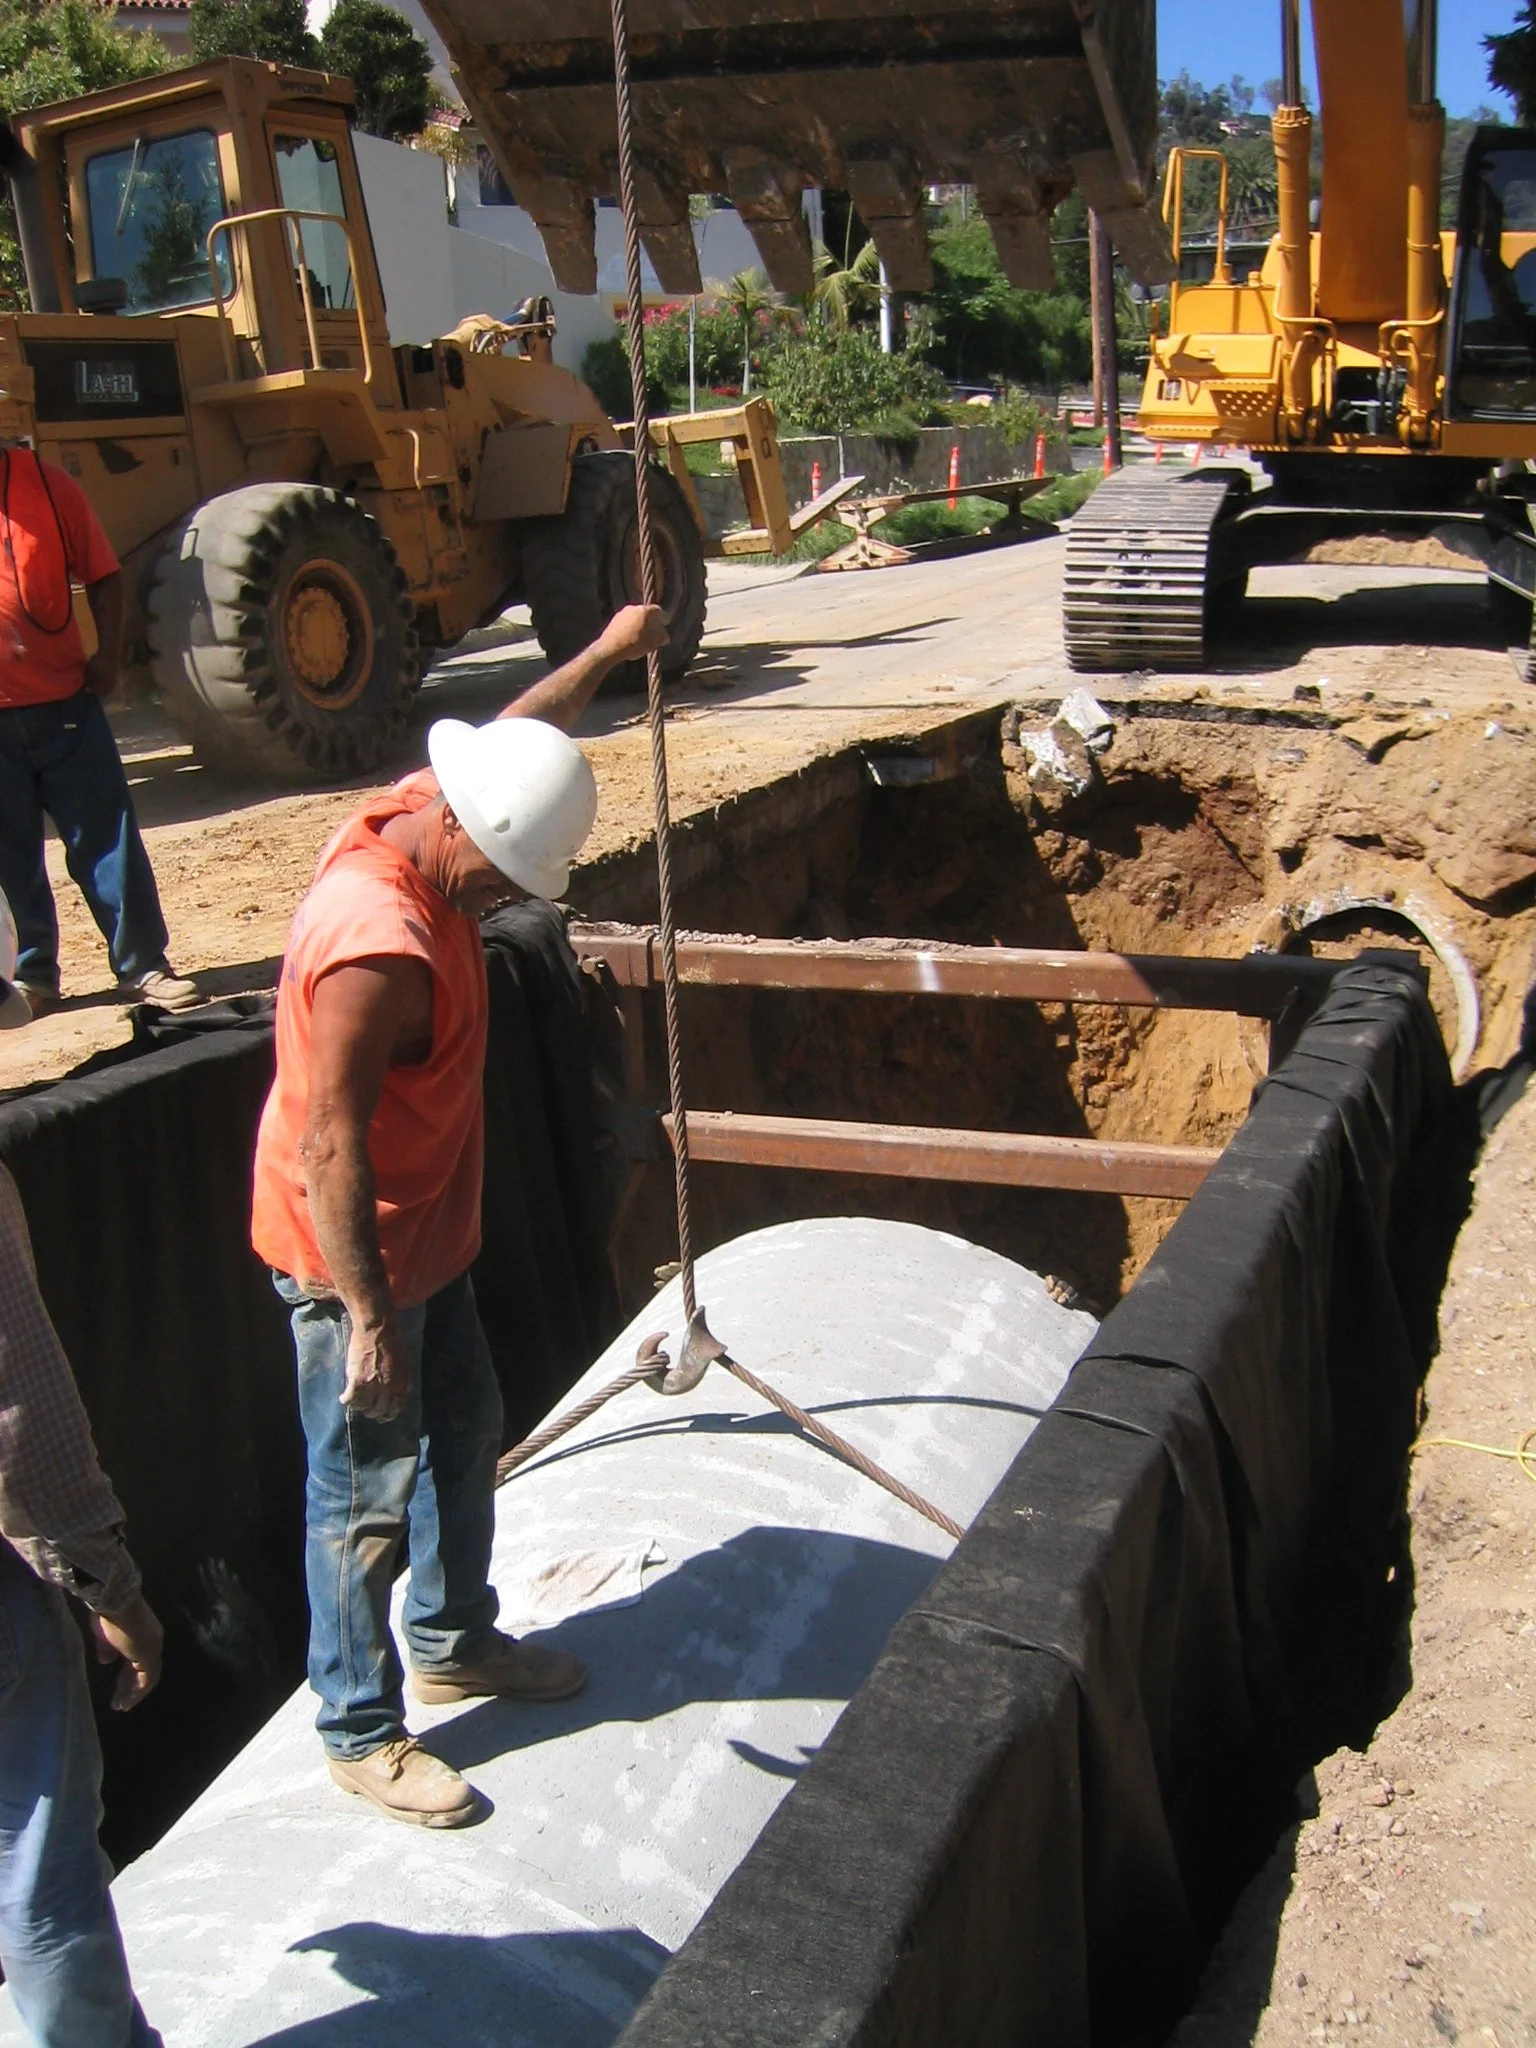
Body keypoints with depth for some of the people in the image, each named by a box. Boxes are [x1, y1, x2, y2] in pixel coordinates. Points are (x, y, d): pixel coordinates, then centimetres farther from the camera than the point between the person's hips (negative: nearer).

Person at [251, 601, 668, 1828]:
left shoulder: (418, 815, -4)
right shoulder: (377, 947, -32)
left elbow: (511, 741, 18)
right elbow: (330, 1148, -30)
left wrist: (604, 655, 27)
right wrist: (368, 1317, -27)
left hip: (425, 1239, 10)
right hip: (353, 1263, -10)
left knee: (465, 1436, 22)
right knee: (367, 1493, 4)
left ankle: (454, 1642, 42)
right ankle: (361, 1731, 22)